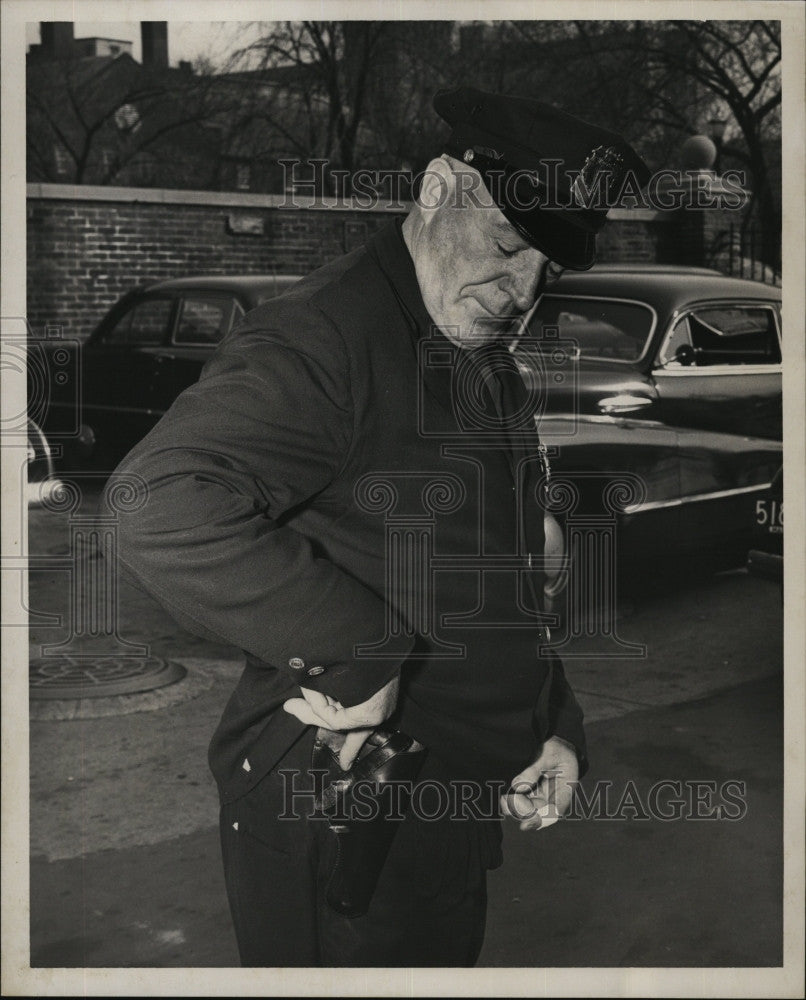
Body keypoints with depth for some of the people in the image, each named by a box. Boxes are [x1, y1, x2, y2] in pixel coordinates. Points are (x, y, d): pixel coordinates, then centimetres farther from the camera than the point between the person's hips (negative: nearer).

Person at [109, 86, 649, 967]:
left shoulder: (490, 367, 11)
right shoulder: (322, 339, -21)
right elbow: (159, 510, -38)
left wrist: (557, 730, 10)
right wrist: (357, 654, -32)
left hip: (459, 818, 9)